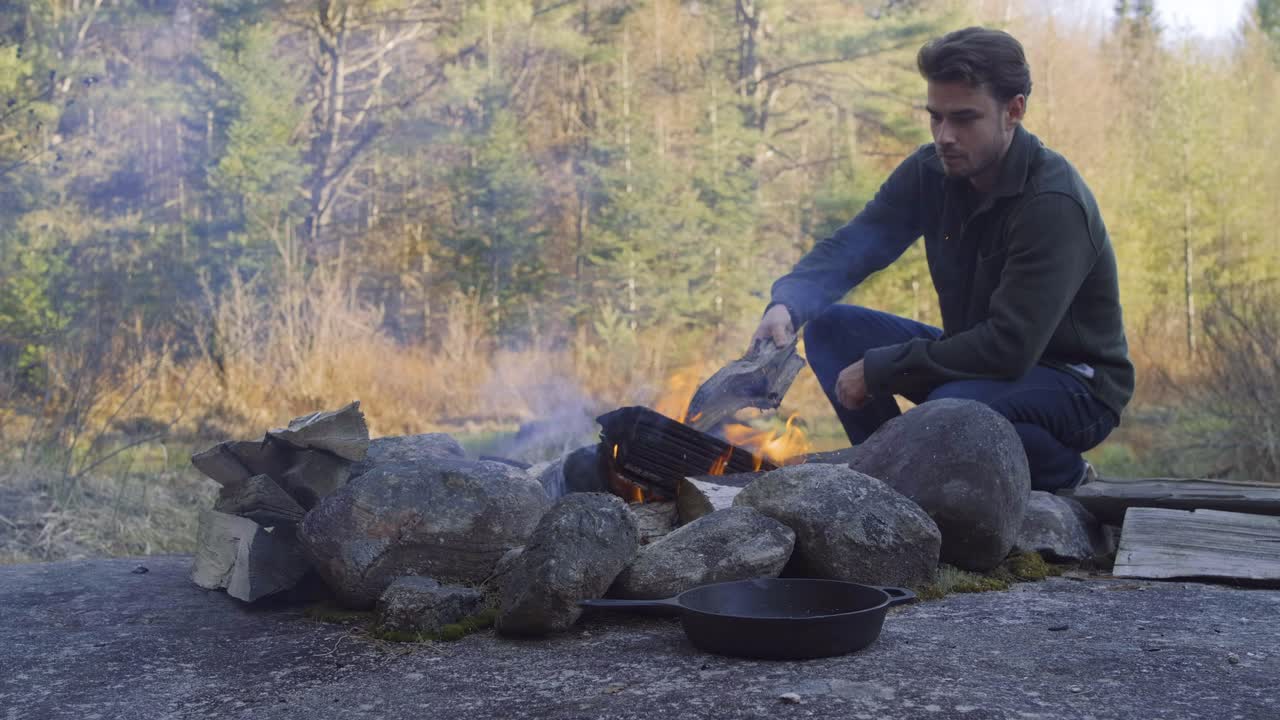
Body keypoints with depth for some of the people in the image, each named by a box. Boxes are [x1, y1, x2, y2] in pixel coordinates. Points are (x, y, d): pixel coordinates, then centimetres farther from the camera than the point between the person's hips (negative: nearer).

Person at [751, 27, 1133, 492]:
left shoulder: (1054, 203, -27)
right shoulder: (932, 171, -6)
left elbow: (1010, 348, -32)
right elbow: (849, 247, -10)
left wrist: (878, 370, -27)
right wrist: (787, 304, -32)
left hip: (1075, 385, -7)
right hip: (979, 358, 7)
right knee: (830, 329, -8)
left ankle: (1066, 477, -6)